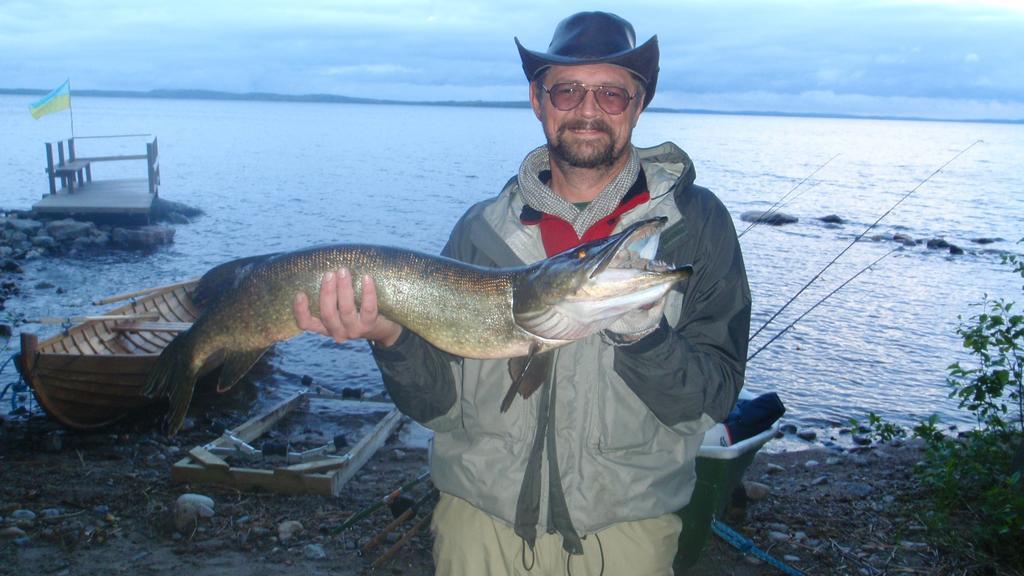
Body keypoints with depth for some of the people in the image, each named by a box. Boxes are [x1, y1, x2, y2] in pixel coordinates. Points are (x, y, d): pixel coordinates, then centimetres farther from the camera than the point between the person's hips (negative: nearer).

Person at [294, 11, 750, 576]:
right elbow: (438, 404, -1)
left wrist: (642, 337, -27)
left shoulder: (696, 222, -5)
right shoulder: (481, 228, 0)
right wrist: (391, 338, -20)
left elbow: (711, 398, -9)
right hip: (480, 513, 2)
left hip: (623, 526, -1)